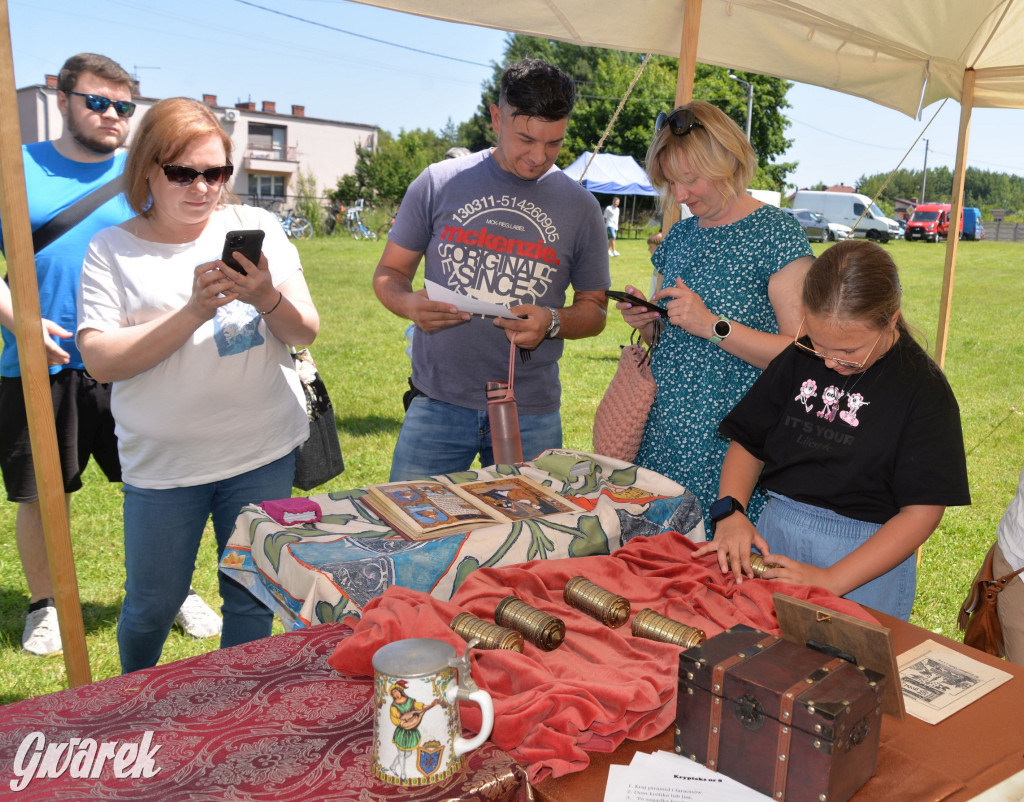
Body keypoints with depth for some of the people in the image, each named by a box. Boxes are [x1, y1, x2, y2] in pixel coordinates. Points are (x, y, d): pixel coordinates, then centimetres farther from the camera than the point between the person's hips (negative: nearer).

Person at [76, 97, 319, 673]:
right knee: (151, 606, 13)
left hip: (264, 452, 1)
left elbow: (307, 333, -1)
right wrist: (193, 312, -21)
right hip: (163, 463, -1)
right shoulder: (112, 250, -1)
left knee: (252, 600, 11)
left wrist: (268, 298, -23)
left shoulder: (257, 227, 2)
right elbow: (100, 360, -11)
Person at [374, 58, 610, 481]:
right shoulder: (439, 183, 2)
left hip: (530, 415, 1)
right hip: (437, 403, 0)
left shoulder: (580, 207, 4)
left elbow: (594, 309, 9)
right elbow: (389, 273, 8)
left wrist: (552, 323, -13)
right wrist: (410, 304, -15)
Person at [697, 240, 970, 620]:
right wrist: (730, 511, -11)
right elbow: (748, 443, 8)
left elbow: (921, 512, -13)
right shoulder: (800, 358, 3)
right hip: (773, 534, 4)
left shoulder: (923, 388, -11)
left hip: (866, 556, -4)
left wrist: (831, 581, -20)